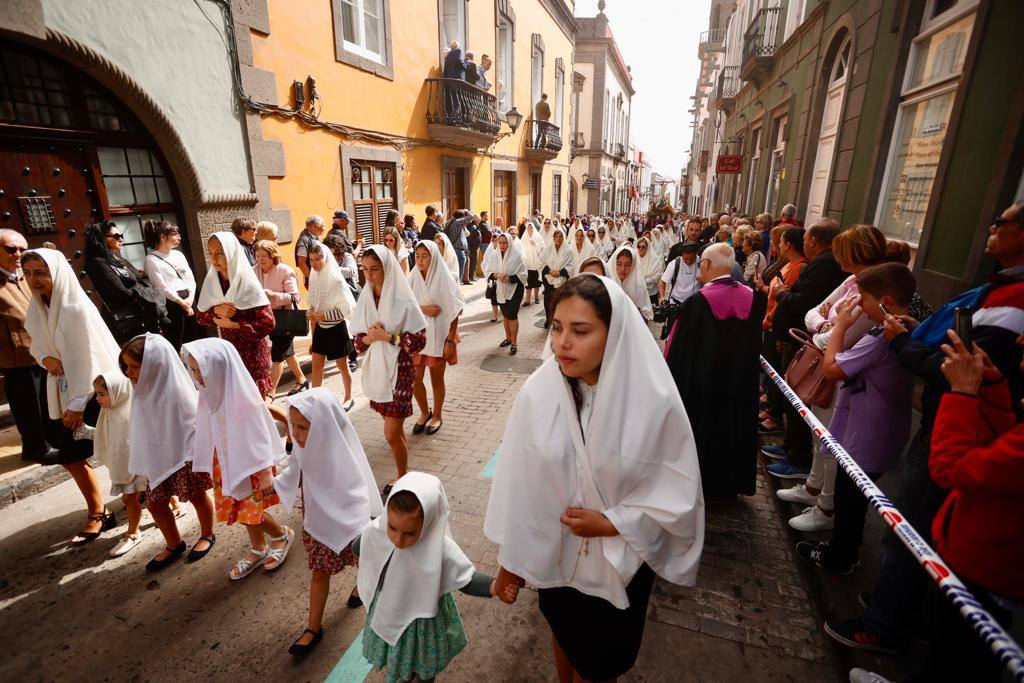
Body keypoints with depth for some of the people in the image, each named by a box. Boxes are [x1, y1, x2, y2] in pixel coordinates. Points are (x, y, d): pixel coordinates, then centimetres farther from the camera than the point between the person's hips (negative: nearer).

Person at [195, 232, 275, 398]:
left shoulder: (248, 282, -17)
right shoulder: (211, 280, 0)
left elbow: (268, 323, -20)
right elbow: (200, 317, 5)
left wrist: (234, 325, -18)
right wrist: (216, 310, -15)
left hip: (252, 349, -5)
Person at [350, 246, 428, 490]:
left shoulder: (403, 301, -14)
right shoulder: (366, 298, 2)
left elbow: (419, 341, -14)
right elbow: (359, 339, 7)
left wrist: (387, 337, -20)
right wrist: (369, 337, -15)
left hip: (399, 370, -5)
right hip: (376, 370, 6)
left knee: (392, 433, -3)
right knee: (394, 428, 17)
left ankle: (403, 477, 20)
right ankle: (404, 472, 35)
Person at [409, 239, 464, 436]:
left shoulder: (443, 280, -11)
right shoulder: (412, 278, -1)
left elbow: (453, 312, -9)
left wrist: (450, 341, -12)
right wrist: (422, 309, -16)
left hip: (438, 336, -3)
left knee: (436, 379, 10)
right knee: (414, 379, 6)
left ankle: (437, 415, 32)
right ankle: (424, 412, 32)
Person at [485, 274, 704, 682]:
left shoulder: (655, 402, -25)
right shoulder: (537, 392, -22)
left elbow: (678, 492, -12)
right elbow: (518, 482, -10)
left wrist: (612, 524, -19)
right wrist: (509, 558, 0)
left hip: (621, 562, -1)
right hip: (555, 553, 2)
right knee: (564, 635, 30)